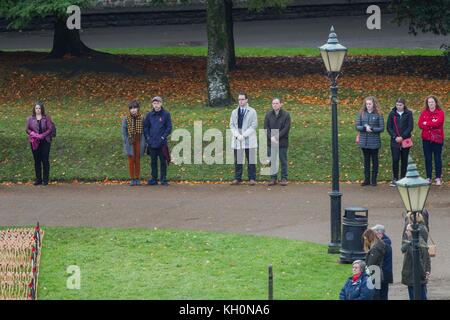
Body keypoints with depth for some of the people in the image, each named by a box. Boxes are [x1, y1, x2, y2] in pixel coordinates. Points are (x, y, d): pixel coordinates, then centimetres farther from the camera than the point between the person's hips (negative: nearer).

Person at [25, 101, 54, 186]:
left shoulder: (47, 118, 0)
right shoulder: (30, 119, 7)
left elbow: (50, 129, -4)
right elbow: (27, 129, 7)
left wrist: (42, 135, -16)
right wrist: (32, 134, -13)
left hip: (45, 141, -2)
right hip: (34, 142, 2)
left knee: (45, 160, -3)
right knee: (37, 160, 6)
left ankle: (45, 179, 2)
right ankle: (38, 179, 12)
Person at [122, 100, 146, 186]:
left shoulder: (141, 118, 1)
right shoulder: (126, 119, -3)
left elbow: (144, 130, 5)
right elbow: (124, 131, 1)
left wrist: (144, 143, 0)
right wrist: (127, 141, -7)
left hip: (139, 142, 1)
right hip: (130, 142, -1)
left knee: (137, 161, 5)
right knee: (131, 161, 1)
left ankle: (137, 179, 10)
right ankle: (132, 179, 5)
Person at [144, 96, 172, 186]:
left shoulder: (166, 114, -1)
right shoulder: (149, 115, 6)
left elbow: (169, 128, -1)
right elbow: (145, 127, 12)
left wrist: (163, 137, -9)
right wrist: (148, 138, 0)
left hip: (162, 143, -3)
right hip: (152, 143, 3)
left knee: (163, 162, 1)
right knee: (153, 162, 8)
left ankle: (163, 179, 7)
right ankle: (154, 179, 14)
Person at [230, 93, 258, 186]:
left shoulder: (252, 112, 3)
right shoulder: (234, 112, 14)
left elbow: (254, 126, -4)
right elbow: (232, 125, 9)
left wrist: (244, 135, -13)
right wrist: (237, 135, -9)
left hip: (249, 140, -3)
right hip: (237, 140, 3)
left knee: (251, 160, -3)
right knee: (237, 160, 3)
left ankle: (252, 179, 0)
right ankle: (237, 179, 6)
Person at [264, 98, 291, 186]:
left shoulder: (286, 115, -3)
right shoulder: (268, 115, 6)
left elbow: (286, 128, -8)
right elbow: (266, 127, 2)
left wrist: (276, 137, -16)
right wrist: (271, 137, -13)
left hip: (282, 142, -3)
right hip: (271, 142, 3)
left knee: (283, 161, 3)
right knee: (272, 161, 5)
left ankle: (284, 178, 8)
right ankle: (273, 178, 11)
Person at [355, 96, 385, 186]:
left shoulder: (378, 115, -5)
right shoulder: (361, 114, 4)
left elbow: (382, 128, -7)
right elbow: (357, 126, 1)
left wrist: (372, 128, -18)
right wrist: (365, 127, -17)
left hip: (374, 142, -3)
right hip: (364, 141, 3)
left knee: (374, 160, 6)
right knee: (366, 160, 10)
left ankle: (374, 179, 13)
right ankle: (366, 179, 16)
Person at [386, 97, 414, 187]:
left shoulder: (408, 114, 1)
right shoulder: (392, 114, 4)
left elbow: (410, 127, -3)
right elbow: (389, 127, 4)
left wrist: (402, 137, -12)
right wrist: (395, 137, -9)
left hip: (405, 140, 0)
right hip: (395, 141, 0)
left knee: (404, 160, 4)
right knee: (395, 159, -8)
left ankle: (403, 178, 12)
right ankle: (395, 179, -2)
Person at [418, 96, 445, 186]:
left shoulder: (440, 112, -1)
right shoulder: (424, 113, 8)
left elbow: (438, 123, -17)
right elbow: (420, 124, -4)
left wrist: (426, 123, -7)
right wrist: (432, 125, -14)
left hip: (437, 138, -3)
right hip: (426, 139, 3)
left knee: (438, 158, 1)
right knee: (428, 159, 6)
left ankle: (438, 178, 4)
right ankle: (428, 178, 11)